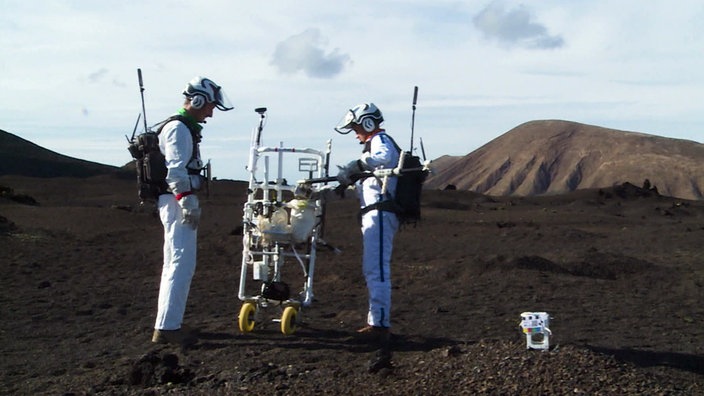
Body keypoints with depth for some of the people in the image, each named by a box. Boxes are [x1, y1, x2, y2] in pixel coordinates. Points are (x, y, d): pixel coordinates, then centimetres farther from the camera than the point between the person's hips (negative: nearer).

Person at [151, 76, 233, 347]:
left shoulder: (185, 128, 19)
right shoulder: (179, 129, -12)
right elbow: (176, 172, -21)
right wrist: (189, 204, -21)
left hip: (178, 202, 11)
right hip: (178, 202, -11)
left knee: (174, 265, 14)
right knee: (182, 265, -11)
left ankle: (167, 324, 21)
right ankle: (167, 327, -11)